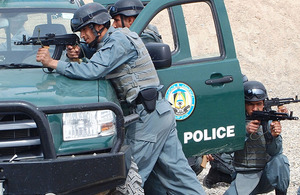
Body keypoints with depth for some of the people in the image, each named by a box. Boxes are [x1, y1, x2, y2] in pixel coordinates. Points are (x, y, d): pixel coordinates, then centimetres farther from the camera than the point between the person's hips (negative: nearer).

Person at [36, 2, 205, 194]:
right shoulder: (112, 41, 17)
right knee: (176, 170, 11)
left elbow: (92, 71, -24)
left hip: (149, 116, -10)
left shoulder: (118, 41, -14)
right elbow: (95, 68, 15)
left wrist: (52, 62, -18)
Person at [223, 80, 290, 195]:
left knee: (280, 160, -28)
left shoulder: (269, 121, -3)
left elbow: (274, 152, -13)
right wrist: (245, 131, -29)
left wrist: (274, 136, -33)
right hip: (243, 178, 0)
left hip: (266, 175, 0)